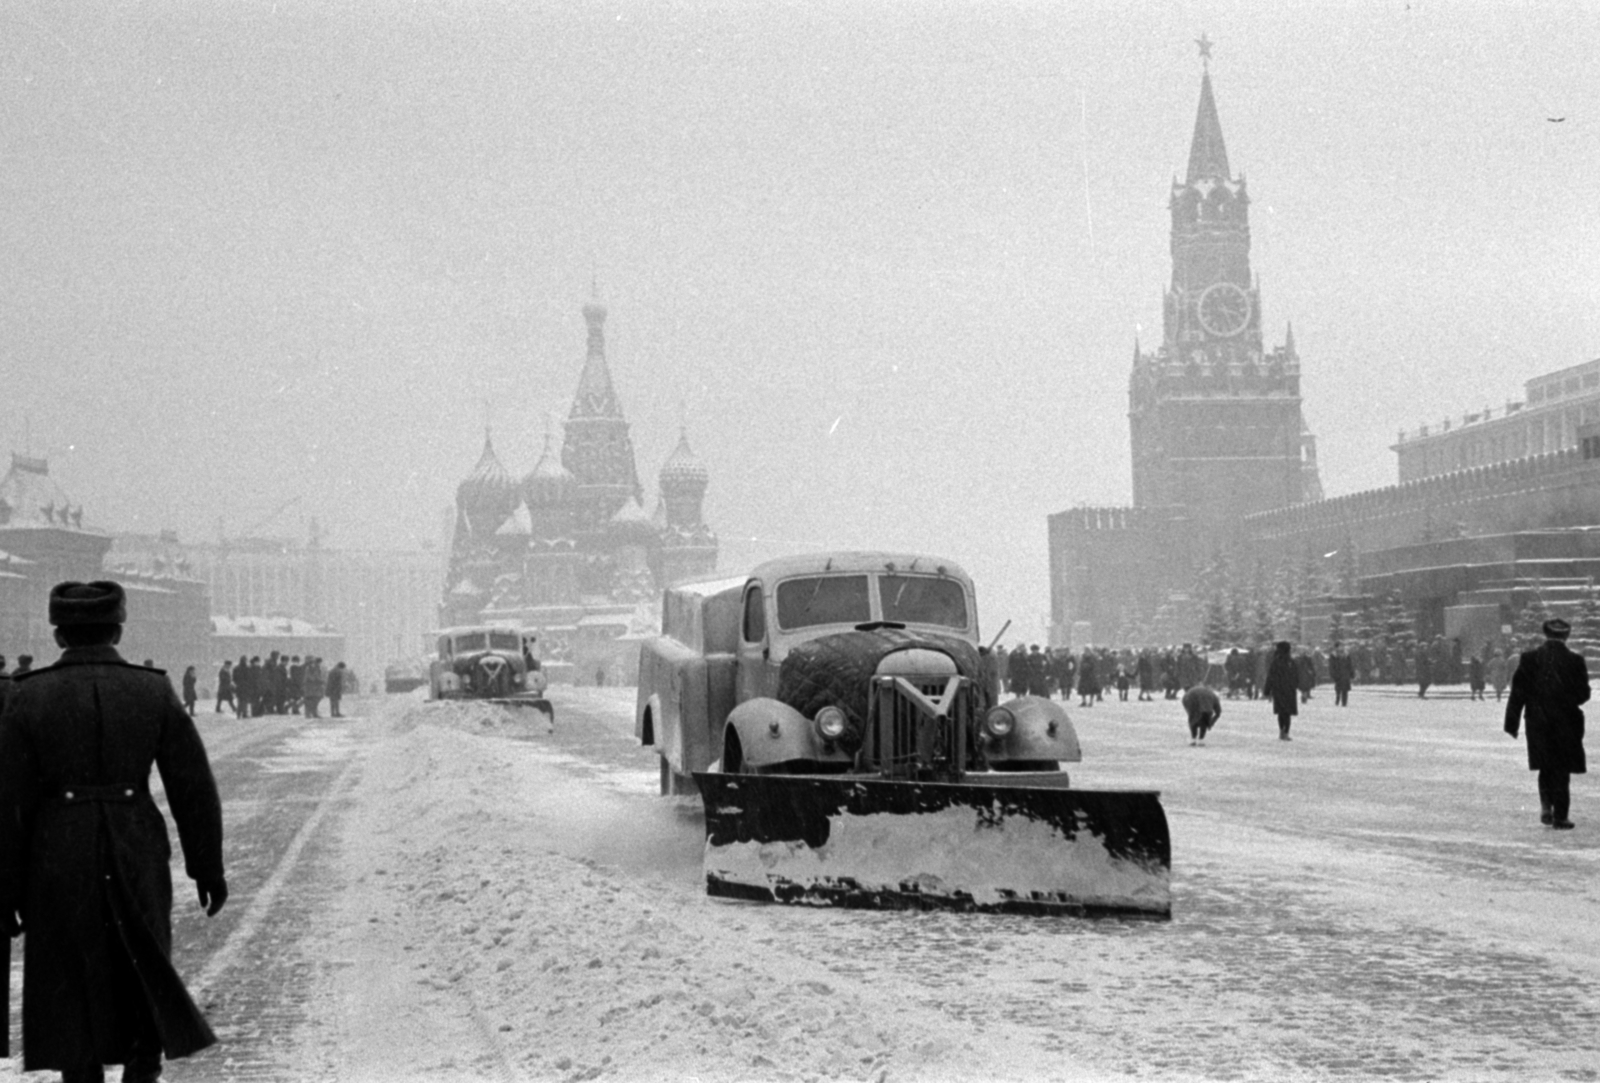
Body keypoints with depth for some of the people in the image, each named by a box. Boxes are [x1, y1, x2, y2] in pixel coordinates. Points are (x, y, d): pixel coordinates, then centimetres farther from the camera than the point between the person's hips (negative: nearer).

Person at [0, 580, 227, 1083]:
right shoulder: (155, 691, -2)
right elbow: (194, 789, -1)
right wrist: (208, 868, 8)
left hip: (59, 862, 0)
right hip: (138, 858, 1)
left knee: (73, 989, 11)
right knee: (145, 976, 17)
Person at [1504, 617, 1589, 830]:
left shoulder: (1529, 659, -5)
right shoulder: (1575, 661, -8)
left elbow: (1518, 693, -4)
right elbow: (1583, 694, -5)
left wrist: (1512, 723, 1)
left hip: (1538, 722, 1)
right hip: (1566, 723, -1)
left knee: (1546, 767, 17)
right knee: (1562, 769, 6)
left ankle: (1546, 806, 1)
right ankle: (1560, 817, 5)